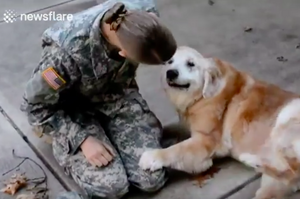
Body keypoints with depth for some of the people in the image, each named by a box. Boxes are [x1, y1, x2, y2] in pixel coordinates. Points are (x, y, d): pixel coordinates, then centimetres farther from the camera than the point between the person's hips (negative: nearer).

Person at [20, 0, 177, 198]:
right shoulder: (68, 51, -38)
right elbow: (36, 105, -20)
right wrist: (83, 139, -23)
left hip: (118, 94, 4)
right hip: (75, 108, -3)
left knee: (153, 179, -8)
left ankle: (107, 129, 17)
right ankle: (67, 143, 11)